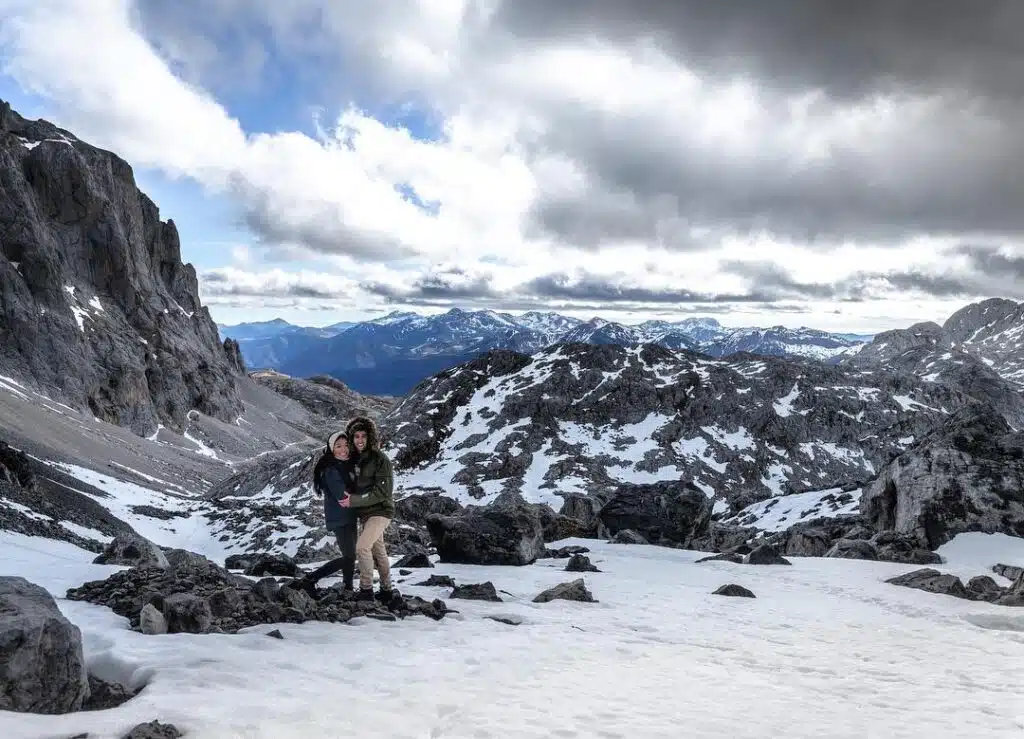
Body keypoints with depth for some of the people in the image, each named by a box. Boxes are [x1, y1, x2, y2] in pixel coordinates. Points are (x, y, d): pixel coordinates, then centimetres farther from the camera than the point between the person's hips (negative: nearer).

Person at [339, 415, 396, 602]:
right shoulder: (355, 459, 7)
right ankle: (386, 591, 29)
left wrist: (353, 501, -21)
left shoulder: (380, 459, -15)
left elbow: (382, 491, -20)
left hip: (380, 511, -8)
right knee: (378, 552, 17)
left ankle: (366, 590, -11)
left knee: (362, 547, -21)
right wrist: (348, 498, 3)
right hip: (365, 514, 8)